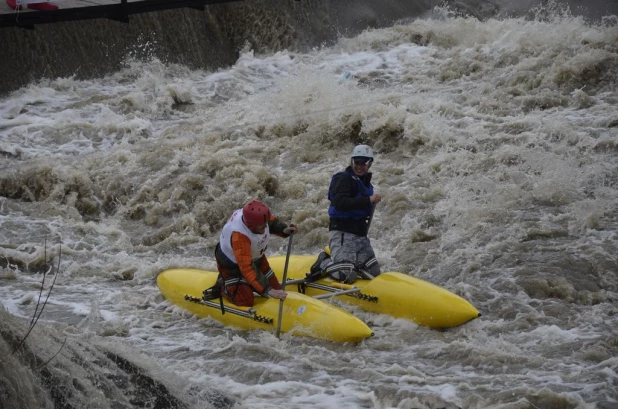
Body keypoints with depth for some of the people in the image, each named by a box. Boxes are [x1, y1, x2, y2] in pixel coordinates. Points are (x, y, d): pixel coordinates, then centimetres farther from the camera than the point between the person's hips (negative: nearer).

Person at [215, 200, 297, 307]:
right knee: (246, 302, -7)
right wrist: (268, 290, -53)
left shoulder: (257, 215, -25)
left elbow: (272, 221, 0)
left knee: (276, 289, 9)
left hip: (255, 258, 7)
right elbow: (246, 268, -47)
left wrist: (283, 230, -22)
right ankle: (223, 285, 18)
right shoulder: (239, 236, -44)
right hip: (232, 265, -7)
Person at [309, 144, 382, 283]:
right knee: (347, 276, -23)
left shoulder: (366, 183, 20)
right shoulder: (343, 178, -7)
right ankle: (324, 264, 6)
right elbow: (340, 203, -25)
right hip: (342, 234, -9)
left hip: (360, 235, 9)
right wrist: (368, 200, -26)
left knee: (374, 273, 1)